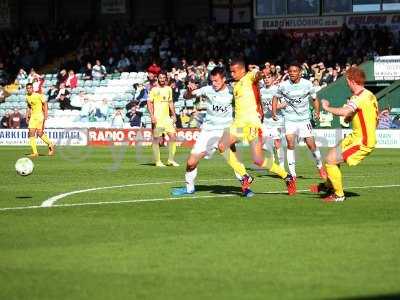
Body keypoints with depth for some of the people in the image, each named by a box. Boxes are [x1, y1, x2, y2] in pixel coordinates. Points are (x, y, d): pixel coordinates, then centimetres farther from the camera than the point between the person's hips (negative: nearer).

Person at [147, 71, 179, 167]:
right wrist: (152, 116, -16)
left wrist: (173, 115, 15)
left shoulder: (168, 89, 12)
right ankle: (157, 161, 5)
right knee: (156, 139, -1)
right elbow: (149, 103, -7)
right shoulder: (154, 90, -4)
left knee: (173, 136, -3)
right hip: (157, 118, -5)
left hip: (167, 117, 5)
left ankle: (171, 159, 7)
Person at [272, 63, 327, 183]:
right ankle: (292, 174, -11)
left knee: (311, 144, -1)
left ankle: (320, 166, 25)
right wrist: (274, 112, -1)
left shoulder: (307, 84, -5)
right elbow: (276, 98, 11)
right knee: (290, 144, -16)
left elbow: (315, 99, 8)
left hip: (304, 119, 0)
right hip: (289, 120, 0)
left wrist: (317, 111, -5)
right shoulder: (283, 85, -5)